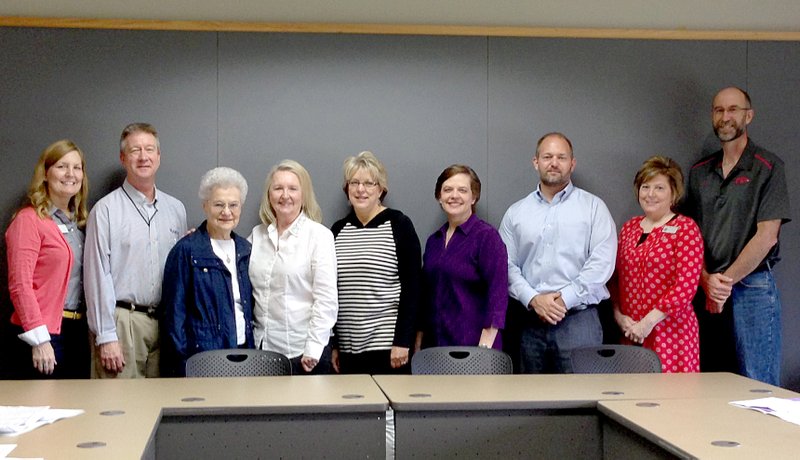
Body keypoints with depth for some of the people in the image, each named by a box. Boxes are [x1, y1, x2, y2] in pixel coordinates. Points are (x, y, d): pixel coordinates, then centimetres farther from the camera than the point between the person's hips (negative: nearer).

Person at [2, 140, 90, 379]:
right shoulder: (29, 220, -6)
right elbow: (19, 284, -13)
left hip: (76, 332, 7)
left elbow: (82, 280, 13)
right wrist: (39, 340, -18)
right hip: (41, 336, -7)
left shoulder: (78, 222, 15)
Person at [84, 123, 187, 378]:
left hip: (165, 324, 4)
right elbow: (97, 276, -6)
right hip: (122, 322, -4)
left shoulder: (176, 210, 12)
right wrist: (106, 336, -11)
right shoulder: (106, 210, -3)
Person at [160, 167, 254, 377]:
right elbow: (174, 312, -8)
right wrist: (182, 360, -12)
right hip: (202, 357, -5)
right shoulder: (187, 250, -7)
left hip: (243, 351, 5)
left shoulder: (244, 249, 11)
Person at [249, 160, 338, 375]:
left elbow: (326, 300, -8)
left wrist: (313, 350, -13)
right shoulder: (257, 235, 8)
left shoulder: (319, 235, -5)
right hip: (263, 348, 4)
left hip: (303, 352, -4)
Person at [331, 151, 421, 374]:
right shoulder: (338, 230, 11)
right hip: (347, 346, 4)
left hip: (387, 346, -4)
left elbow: (412, 287, -6)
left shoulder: (398, 225, -2)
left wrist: (403, 341, -12)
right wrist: (333, 345, 12)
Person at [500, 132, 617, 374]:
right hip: (531, 323, 3)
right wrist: (533, 299, -10)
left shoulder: (593, 207, 4)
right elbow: (507, 265, 6)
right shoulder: (516, 213, 13)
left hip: (578, 320, -3)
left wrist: (565, 299, -11)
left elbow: (602, 262, -6)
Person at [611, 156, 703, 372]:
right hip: (630, 333, 5)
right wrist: (618, 314, 1)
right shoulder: (629, 227, 13)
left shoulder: (685, 228, -4)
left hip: (670, 332, -5)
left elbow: (686, 285, -12)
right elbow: (616, 277, 16)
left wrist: (649, 322, -14)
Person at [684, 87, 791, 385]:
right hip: (705, 291, 5)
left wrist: (726, 281, -9)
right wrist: (707, 281, -6)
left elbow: (766, 236, -9)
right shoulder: (700, 172, 14)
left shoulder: (768, 167, -1)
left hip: (752, 288, -5)